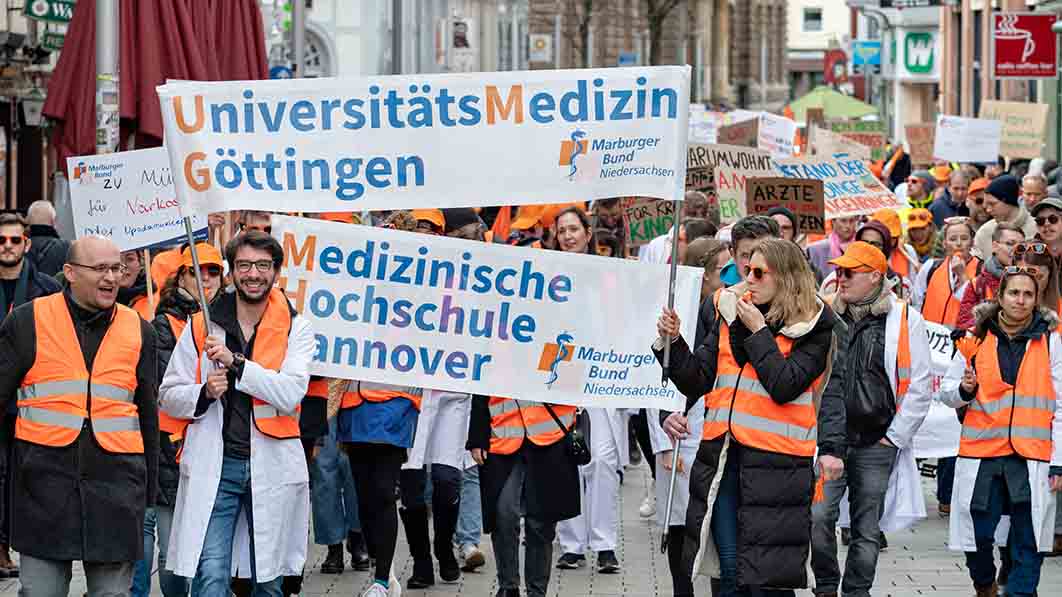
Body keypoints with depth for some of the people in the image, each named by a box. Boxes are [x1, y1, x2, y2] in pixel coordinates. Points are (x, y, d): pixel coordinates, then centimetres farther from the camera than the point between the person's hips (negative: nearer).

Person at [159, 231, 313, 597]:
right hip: (214, 467, -1)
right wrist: (204, 393, -11)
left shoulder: (295, 329, 3)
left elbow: (291, 395, -12)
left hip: (272, 467, 1)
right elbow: (168, 396, 9)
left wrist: (236, 362, -19)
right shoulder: (202, 326, 5)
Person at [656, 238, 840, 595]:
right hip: (722, 456, 5)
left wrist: (758, 331, -10)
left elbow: (784, 386, -15)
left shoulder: (812, 328, -2)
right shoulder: (730, 314, 12)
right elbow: (696, 381, 10)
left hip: (774, 462, -5)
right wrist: (672, 341, -5)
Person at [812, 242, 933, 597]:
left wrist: (894, 436, -2)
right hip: (827, 441, 1)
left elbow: (920, 388, 0)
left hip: (876, 444, -1)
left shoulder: (906, 320, -2)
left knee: (867, 530, 6)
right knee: (818, 516, -10)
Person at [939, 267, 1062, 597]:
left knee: (1027, 539, -3)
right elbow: (947, 392, 17)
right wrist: (964, 390, -8)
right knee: (978, 533, 3)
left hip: (1032, 456, -1)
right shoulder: (977, 339, 7)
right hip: (981, 453, 1)